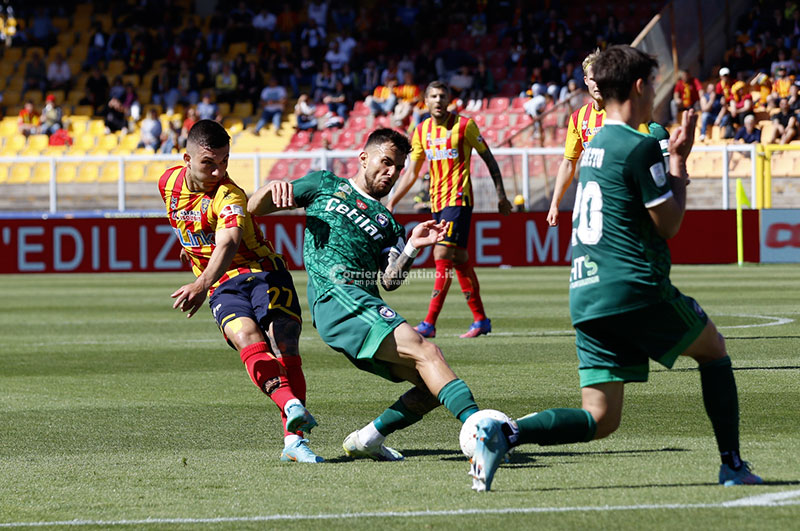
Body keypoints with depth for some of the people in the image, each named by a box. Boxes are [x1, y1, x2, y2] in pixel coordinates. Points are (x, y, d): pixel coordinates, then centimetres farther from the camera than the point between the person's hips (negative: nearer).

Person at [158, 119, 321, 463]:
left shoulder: (228, 196, -22)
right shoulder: (169, 182, -1)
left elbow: (228, 245, -40)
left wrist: (201, 285, -55)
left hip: (261, 271, -3)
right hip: (222, 288, 4)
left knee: (284, 345, -21)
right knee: (247, 338, -26)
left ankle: (293, 441, -18)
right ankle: (292, 407, -47)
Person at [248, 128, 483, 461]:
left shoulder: (388, 226, 28)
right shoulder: (325, 185, 20)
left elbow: (389, 281, 10)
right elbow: (252, 209, 18)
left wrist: (412, 247, -6)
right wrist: (273, 191, -4)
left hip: (368, 305, 7)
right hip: (336, 297, -7)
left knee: (434, 387, -5)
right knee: (426, 352, -25)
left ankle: (368, 439, 9)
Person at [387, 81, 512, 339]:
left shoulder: (464, 125, -6)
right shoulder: (422, 131, 10)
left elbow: (488, 158, 1)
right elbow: (412, 172, 18)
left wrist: (501, 194, -1)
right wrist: (391, 203, 13)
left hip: (458, 199, -6)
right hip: (437, 201, 6)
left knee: (442, 256, -15)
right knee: (459, 259, 9)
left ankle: (429, 323, -20)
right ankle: (480, 319, 18)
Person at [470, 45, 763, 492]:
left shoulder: (594, 145, 18)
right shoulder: (640, 147, -10)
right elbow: (669, 223, -6)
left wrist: (672, 158, 23)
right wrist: (679, 161, 4)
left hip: (586, 298, 7)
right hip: (636, 288, -7)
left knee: (600, 419, 4)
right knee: (714, 349, 20)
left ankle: (503, 433, -18)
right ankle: (733, 464, 17)